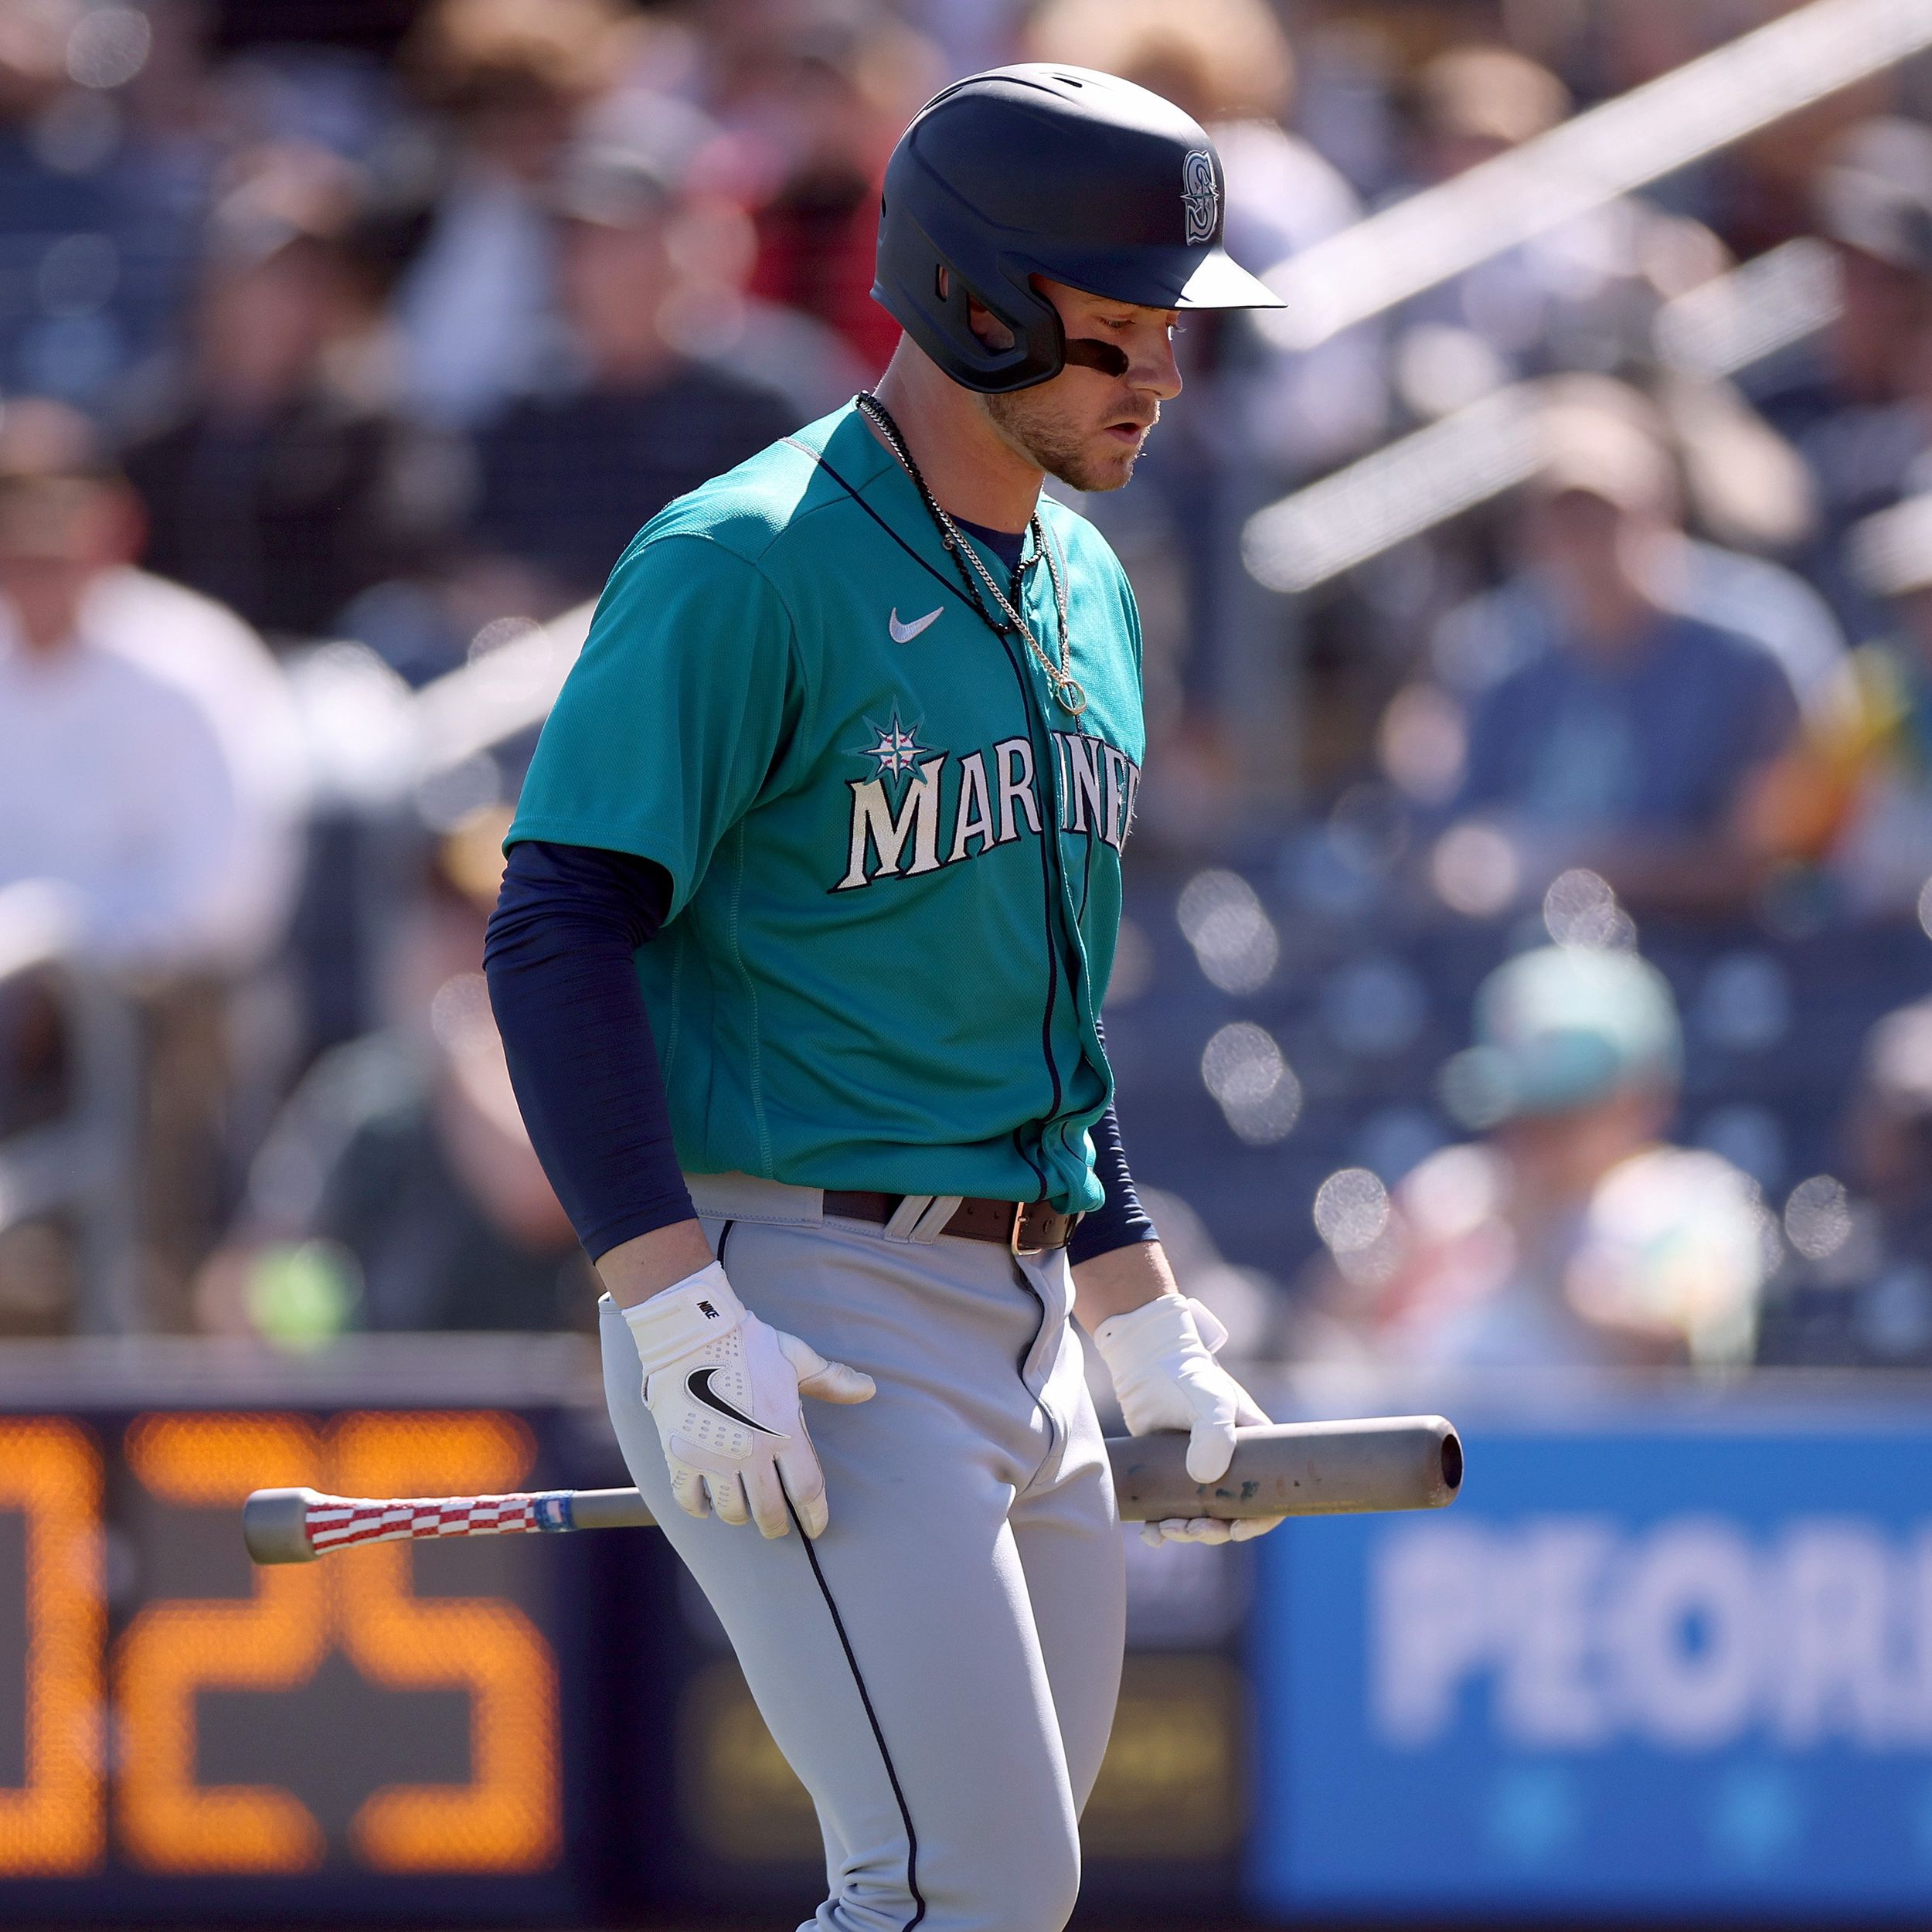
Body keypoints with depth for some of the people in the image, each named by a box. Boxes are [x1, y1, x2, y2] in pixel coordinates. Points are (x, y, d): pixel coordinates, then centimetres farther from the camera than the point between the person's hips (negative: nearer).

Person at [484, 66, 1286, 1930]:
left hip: (1015, 1333, 9)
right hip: (794, 1313, -9)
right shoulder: (744, 565, -12)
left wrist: (1150, 1340, 22)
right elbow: (559, 935, -16)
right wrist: (683, 1321, -23)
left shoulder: (1085, 591, 16)